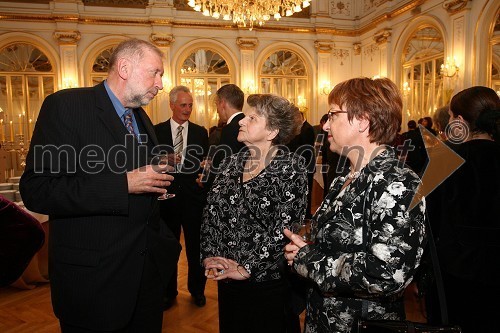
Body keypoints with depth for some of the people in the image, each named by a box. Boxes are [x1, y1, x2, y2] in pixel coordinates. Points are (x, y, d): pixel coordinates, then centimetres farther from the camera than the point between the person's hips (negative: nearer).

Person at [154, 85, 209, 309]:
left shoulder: (200, 132, 5)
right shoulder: (157, 131, 2)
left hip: (193, 197, 0)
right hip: (166, 196, 0)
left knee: (195, 246, 10)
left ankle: (197, 290, 31)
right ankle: (169, 291, 33)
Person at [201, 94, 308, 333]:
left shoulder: (291, 167, -12)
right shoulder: (231, 163, 4)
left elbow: (285, 226, -17)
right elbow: (211, 213, 5)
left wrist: (247, 268, -16)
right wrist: (209, 256, -6)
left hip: (268, 280, -5)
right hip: (226, 278, 5)